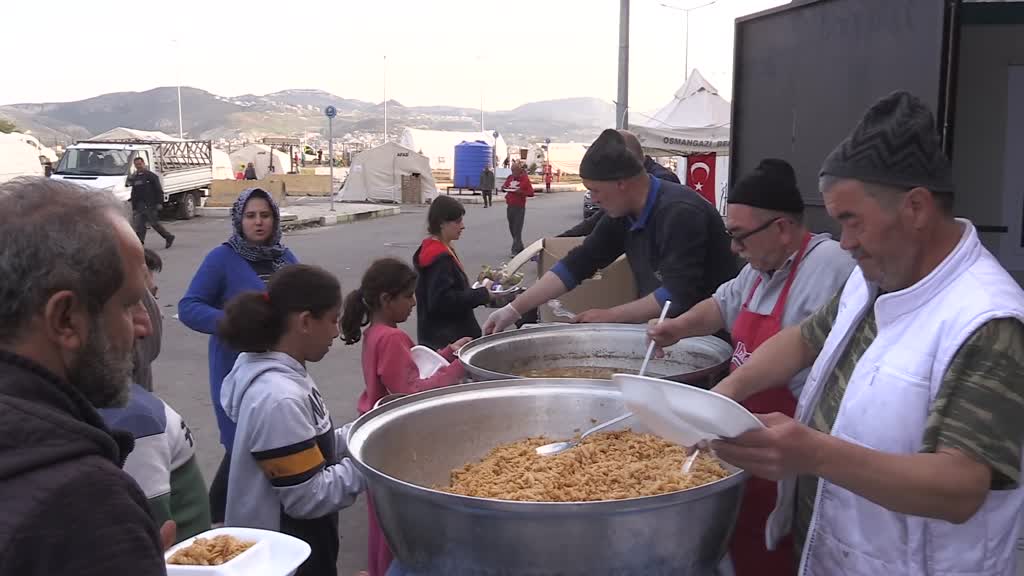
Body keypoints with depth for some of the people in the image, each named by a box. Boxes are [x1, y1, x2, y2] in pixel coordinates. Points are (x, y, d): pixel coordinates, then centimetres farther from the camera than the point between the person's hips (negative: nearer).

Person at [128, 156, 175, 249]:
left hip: (150, 206, -6)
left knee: (154, 223, -3)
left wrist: (159, 203, -15)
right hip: (139, 206, 6)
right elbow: (133, 195, 21)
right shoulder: (134, 178, 16)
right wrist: (134, 208, 16)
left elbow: (159, 190, -7)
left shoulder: (151, 176, -3)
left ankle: (169, 237, 12)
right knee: (139, 225, -1)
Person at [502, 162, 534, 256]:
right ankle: (520, 247, 26)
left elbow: (531, 193, -8)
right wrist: (503, 188, -5)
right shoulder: (510, 177, 8)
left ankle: (515, 250, -3)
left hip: (519, 207, -6)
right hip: (509, 206, 6)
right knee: (512, 228, 12)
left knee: (517, 229, -6)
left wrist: (521, 192, -24)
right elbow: (504, 187, 19)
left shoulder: (525, 179, -7)